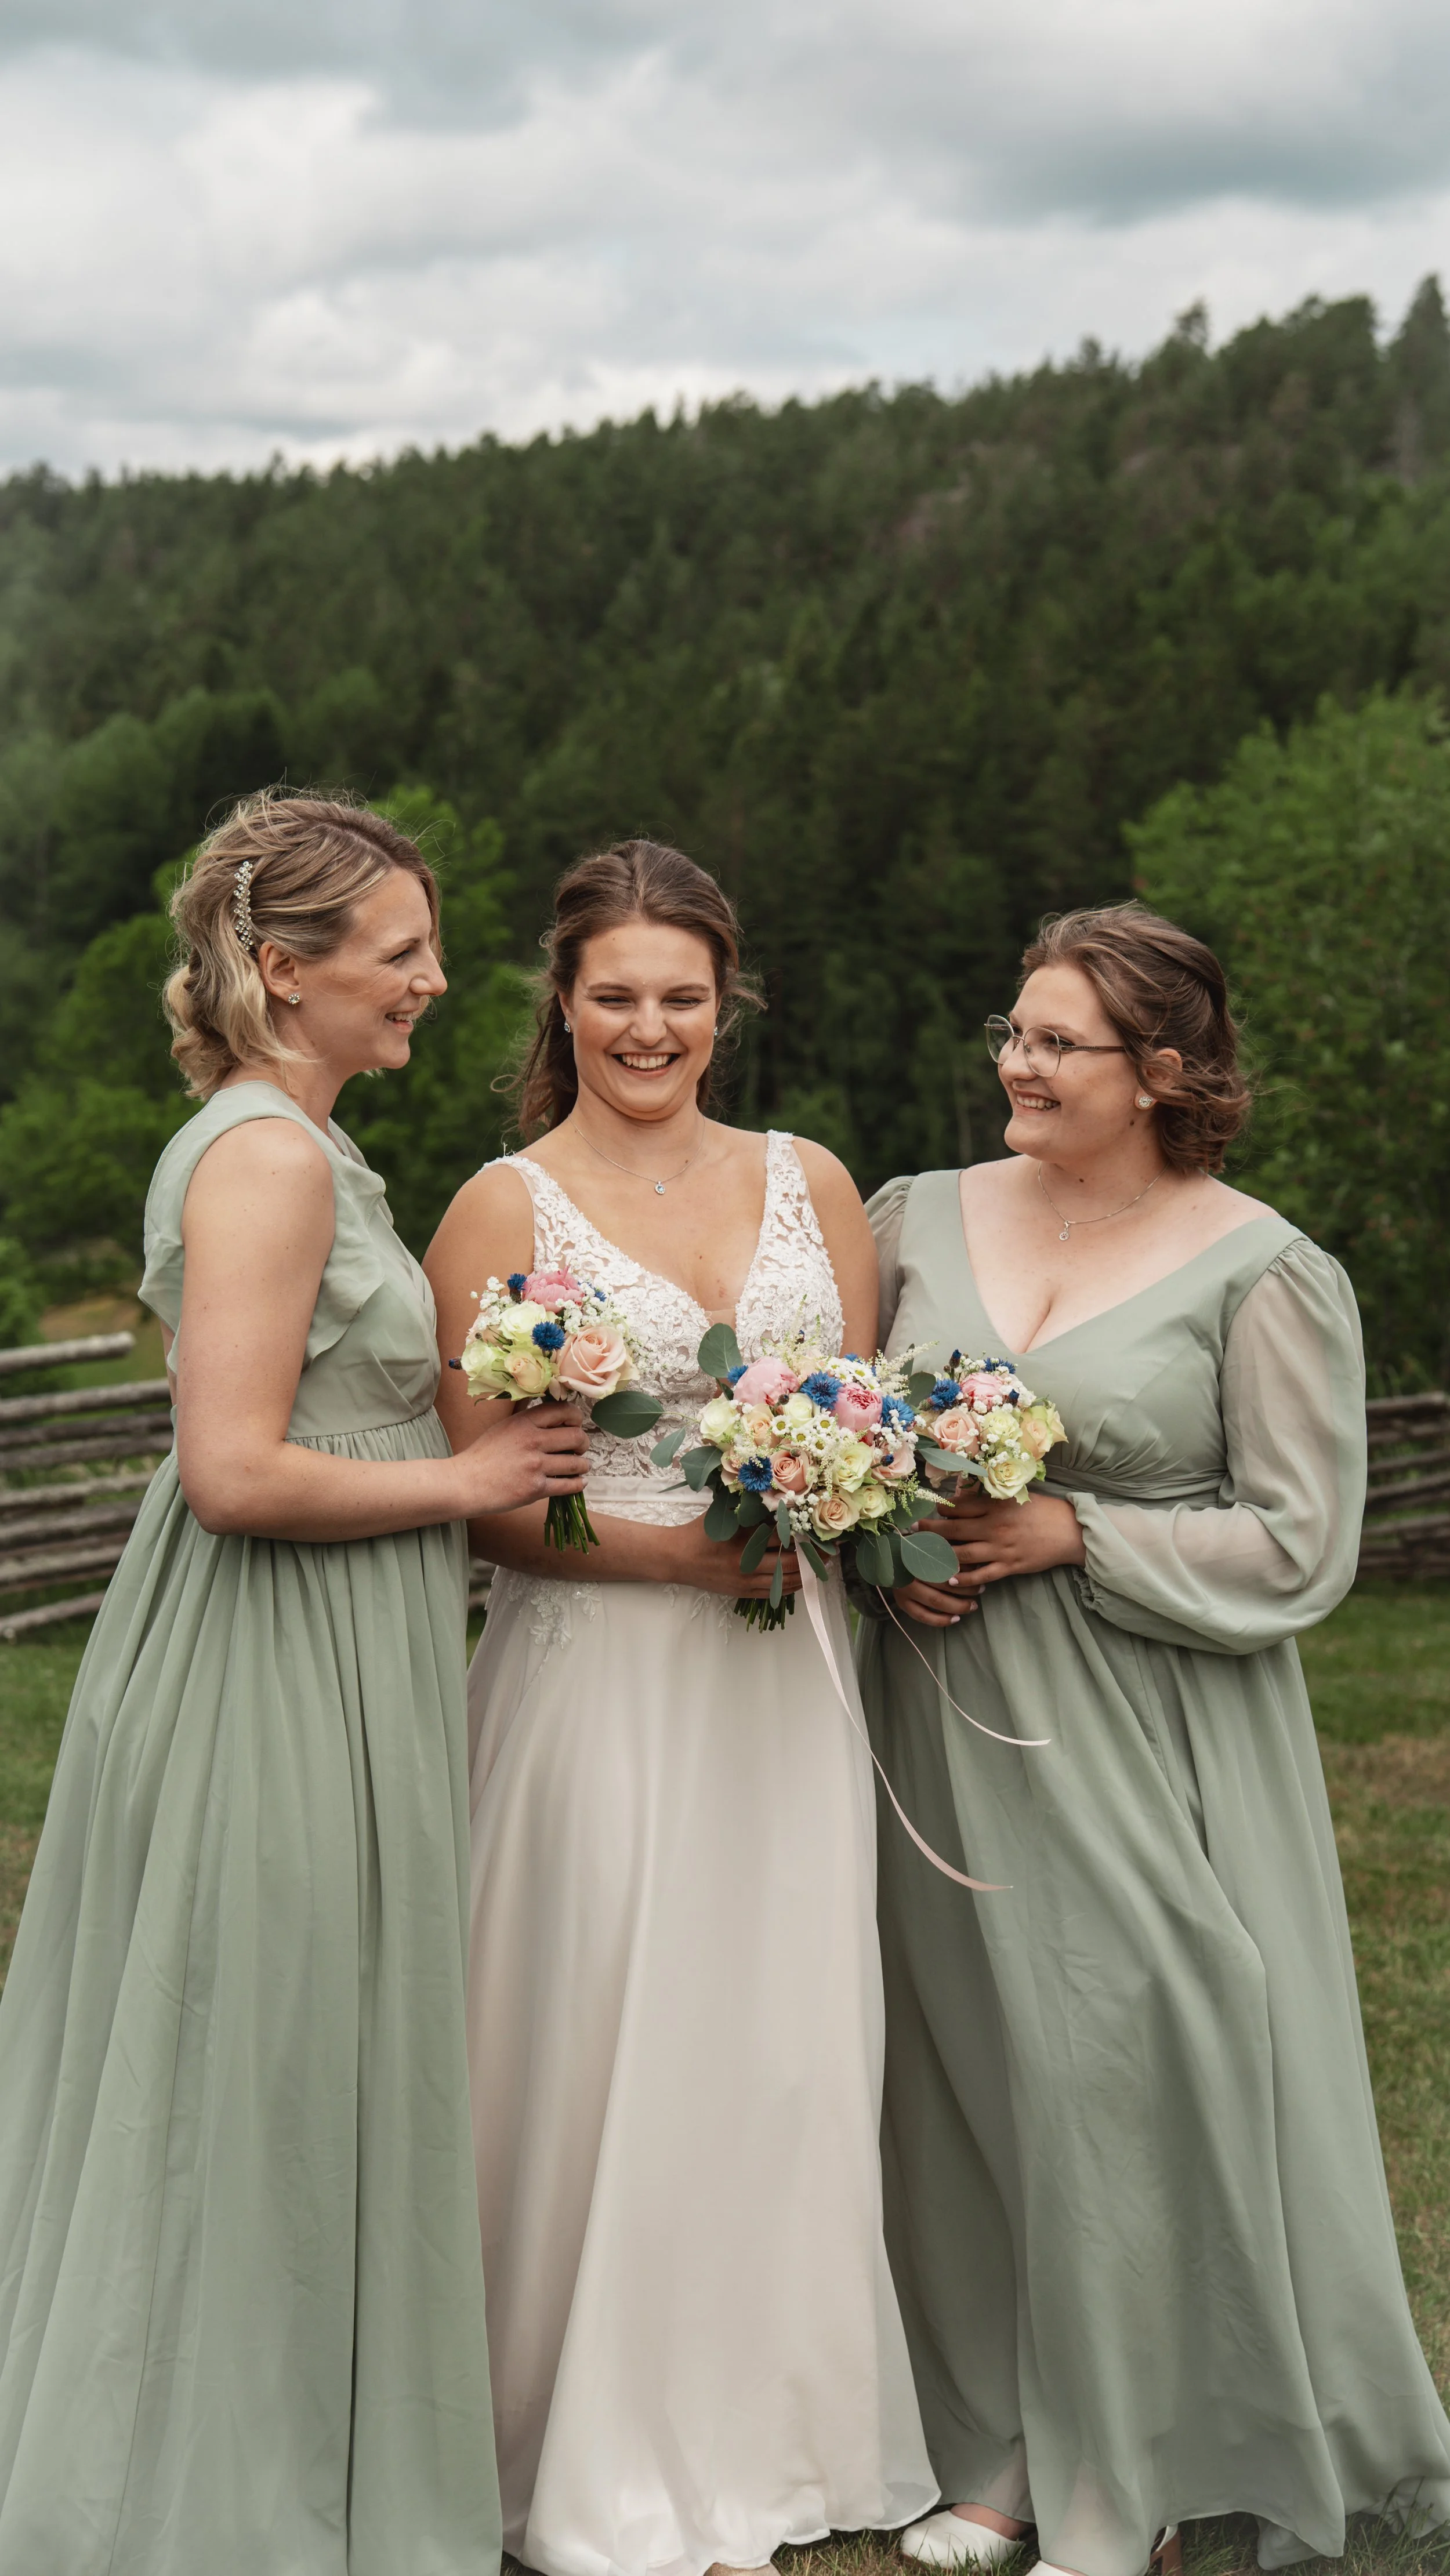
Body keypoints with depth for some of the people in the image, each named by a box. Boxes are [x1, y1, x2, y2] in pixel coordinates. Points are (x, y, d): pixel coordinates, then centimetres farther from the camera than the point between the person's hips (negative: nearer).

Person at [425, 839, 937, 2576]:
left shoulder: (809, 1182, 10)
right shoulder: (506, 1208, -2)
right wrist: (671, 1547, -18)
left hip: (783, 1672, 4)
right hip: (596, 1669, -4)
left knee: (779, 2045, 7)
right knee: (605, 2054, 0)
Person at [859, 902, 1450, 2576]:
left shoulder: (1267, 1275, -7)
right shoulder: (920, 1219, 6)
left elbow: (1296, 1546, -8)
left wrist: (1072, 1535, -16)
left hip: (1141, 1746, -4)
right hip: (948, 1723, 4)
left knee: (1130, 2075, -4)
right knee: (962, 2068, 8)